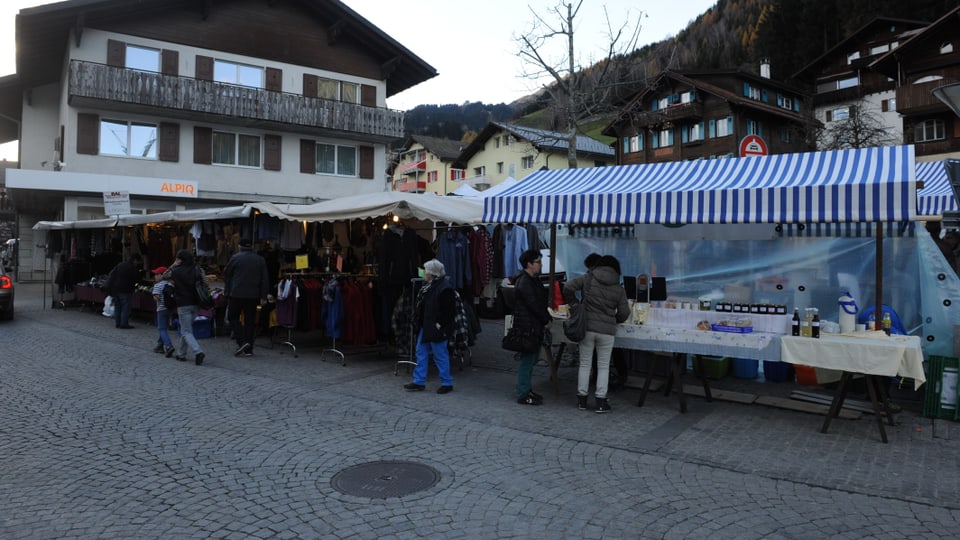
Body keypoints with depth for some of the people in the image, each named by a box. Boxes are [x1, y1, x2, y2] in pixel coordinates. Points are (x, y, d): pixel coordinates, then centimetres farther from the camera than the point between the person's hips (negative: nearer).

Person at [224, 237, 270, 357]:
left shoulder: (235, 257, -3)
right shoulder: (260, 260, 7)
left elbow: (226, 274, 4)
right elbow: (265, 279, 6)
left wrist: (226, 291, 16)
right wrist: (263, 297, 7)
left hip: (236, 294, -3)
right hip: (253, 296, 3)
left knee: (233, 317, 10)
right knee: (250, 320, 7)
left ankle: (242, 341, -8)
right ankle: (249, 349, 9)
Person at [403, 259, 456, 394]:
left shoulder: (445, 288, -21)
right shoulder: (429, 285, 9)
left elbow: (448, 310, -21)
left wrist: (440, 325, -19)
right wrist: (417, 320, 14)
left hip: (436, 329, -10)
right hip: (425, 327, 10)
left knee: (440, 355, 2)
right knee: (421, 353, 14)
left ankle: (447, 383, 15)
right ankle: (419, 382, 23)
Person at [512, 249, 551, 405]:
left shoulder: (533, 280, 15)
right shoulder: (524, 282, -18)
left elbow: (541, 301, 16)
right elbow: (534, 305, -19)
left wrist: (546, 319, 6)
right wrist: (546, 321, -9)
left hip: (534, 326, 10)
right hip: (527, 327, -10)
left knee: (531, 359, 17)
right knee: (527, 360, -4)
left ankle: (527, 390, 28)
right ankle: (523, 395, 3)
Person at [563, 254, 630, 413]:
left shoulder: (588, 278, 0)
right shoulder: (619, 289, 3)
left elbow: (568, 287, -9)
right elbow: (624, 312, 3)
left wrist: (573, 304, 5)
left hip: (587, 327, 0)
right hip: (607, 331, 0)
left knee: (584, 364, 11)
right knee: (603, 366, 10)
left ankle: (582, 400, 16)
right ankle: (601, 402, 10)